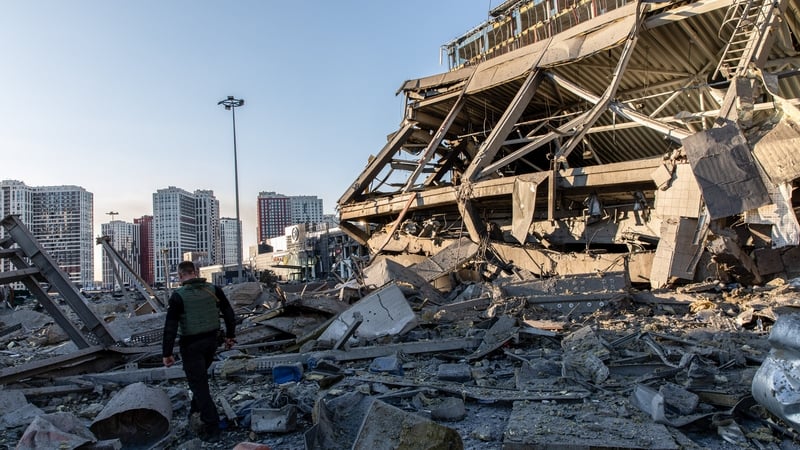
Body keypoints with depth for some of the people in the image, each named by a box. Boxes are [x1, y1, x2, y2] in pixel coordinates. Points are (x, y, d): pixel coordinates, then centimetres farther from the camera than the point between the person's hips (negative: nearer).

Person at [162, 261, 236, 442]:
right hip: (211, 341, 5)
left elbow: (170, 326, -14)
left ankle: (212, 428, 5)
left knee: (198, 384, 4)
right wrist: (230, 335, 15)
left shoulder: (178, 296, -14)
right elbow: (229, 313, 3)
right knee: (200, 377, 28)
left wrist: (167, 353, -7)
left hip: (191, 345, -5)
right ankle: (197, 411, 41)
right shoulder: (214, 290, -2)